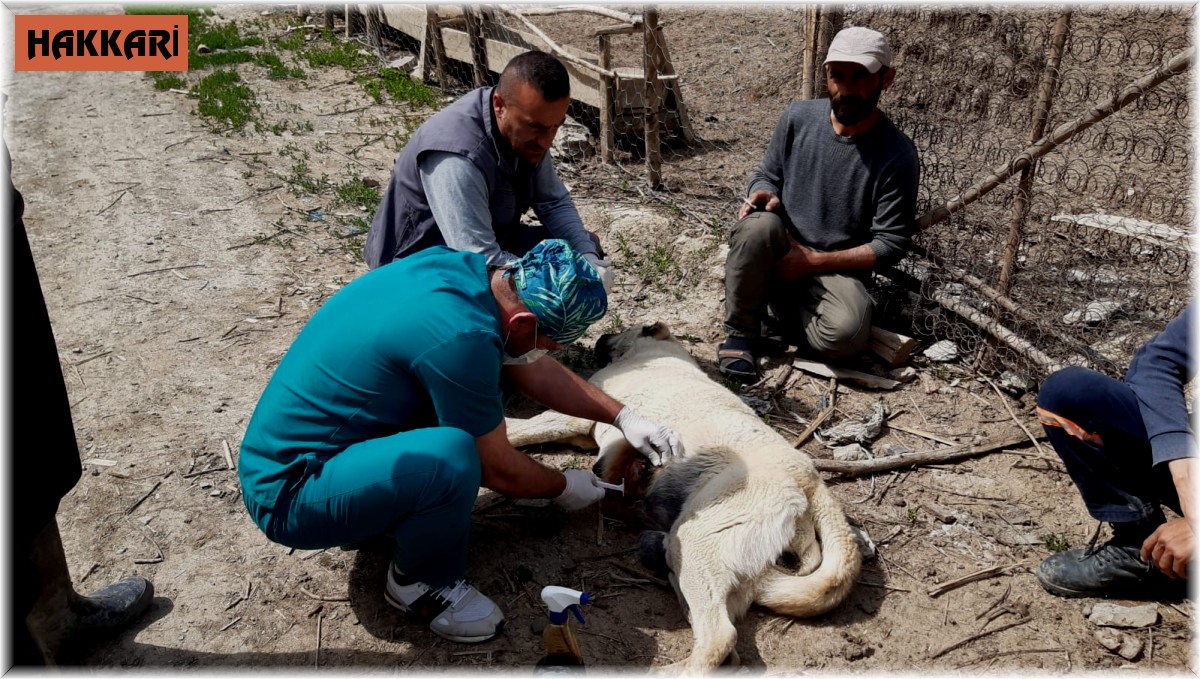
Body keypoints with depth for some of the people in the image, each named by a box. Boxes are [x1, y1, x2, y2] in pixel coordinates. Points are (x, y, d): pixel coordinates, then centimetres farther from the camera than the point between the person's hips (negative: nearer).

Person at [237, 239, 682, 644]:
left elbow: (534, 371, 11)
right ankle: (417, 581, 0)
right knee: (452, 456, -32)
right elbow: (498, 470, -14)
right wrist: (563, 487, 4)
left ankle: (378, 515, 16)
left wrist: (622, 416, 7)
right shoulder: (461, 337, -29)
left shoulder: (465, 268, -4)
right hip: (287, 495, -9)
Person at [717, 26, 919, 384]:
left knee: (847, 334, -33)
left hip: (834, 268, -1)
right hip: (776, 251, 2)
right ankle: (741, 331, -13)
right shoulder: (799, 116, -4)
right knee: (759, 225, -35)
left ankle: (776, 305, -2)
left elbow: (891, 243, -11)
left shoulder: (897, 154, -13)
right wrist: (765, 194, -17)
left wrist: (814, 262, -18)